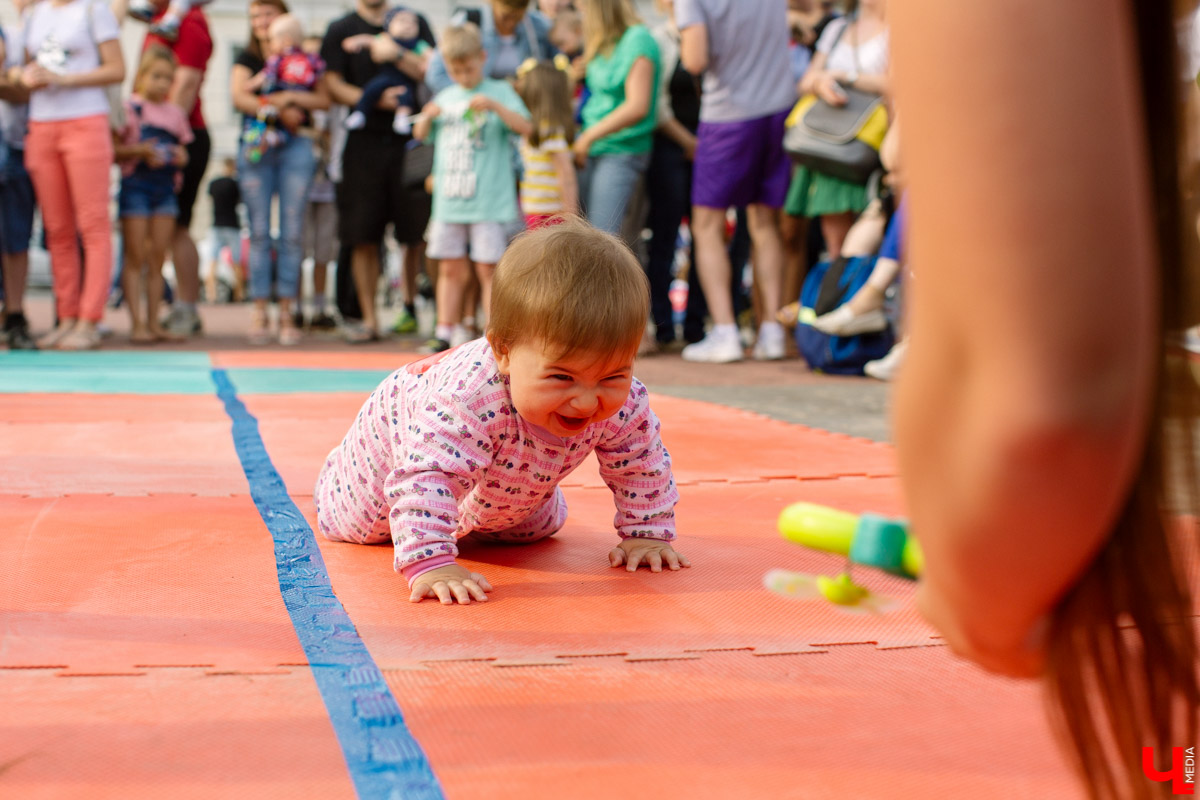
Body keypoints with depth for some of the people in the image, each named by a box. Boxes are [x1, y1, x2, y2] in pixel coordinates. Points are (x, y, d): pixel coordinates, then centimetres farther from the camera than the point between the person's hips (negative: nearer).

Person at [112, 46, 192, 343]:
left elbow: (182, 149, 19)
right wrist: (140, 151, -21)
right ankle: (137, 323, -4)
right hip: (135, 185, -5)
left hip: (165, 188, 5)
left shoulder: (175, 113, 14)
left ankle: (154, 322, 11)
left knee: (158, 258, 6)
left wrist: (180, 157, -4)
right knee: (136, 257, -4)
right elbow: (112, 149, -7)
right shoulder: (129, 107, -2)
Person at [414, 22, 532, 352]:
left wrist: (496, 106, -24)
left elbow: (525, 128, -11)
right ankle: (447, 331, 16)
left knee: (488, 268, -4)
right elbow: (421, 135, 22)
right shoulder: (446, 97, 14)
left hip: (489, 199, -4)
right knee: (451, 267, 9)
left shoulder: (499, 91, 1)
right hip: (449, 198, 5)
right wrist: (428, 116, 1)